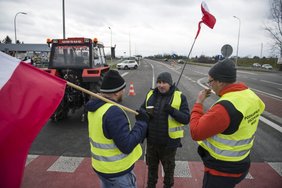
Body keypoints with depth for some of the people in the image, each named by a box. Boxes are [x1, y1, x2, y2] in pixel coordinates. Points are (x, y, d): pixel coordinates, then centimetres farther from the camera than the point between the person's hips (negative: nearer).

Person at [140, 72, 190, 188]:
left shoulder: (179, 97, -12)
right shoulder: (151, 95, -1)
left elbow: (186, 119, -14)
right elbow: (142, 109, 8)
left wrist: (172, 111, -31)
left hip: (169, 142, -3)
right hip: (152, 140, 4)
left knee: (168, 168, 20)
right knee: (152, 166, 24)